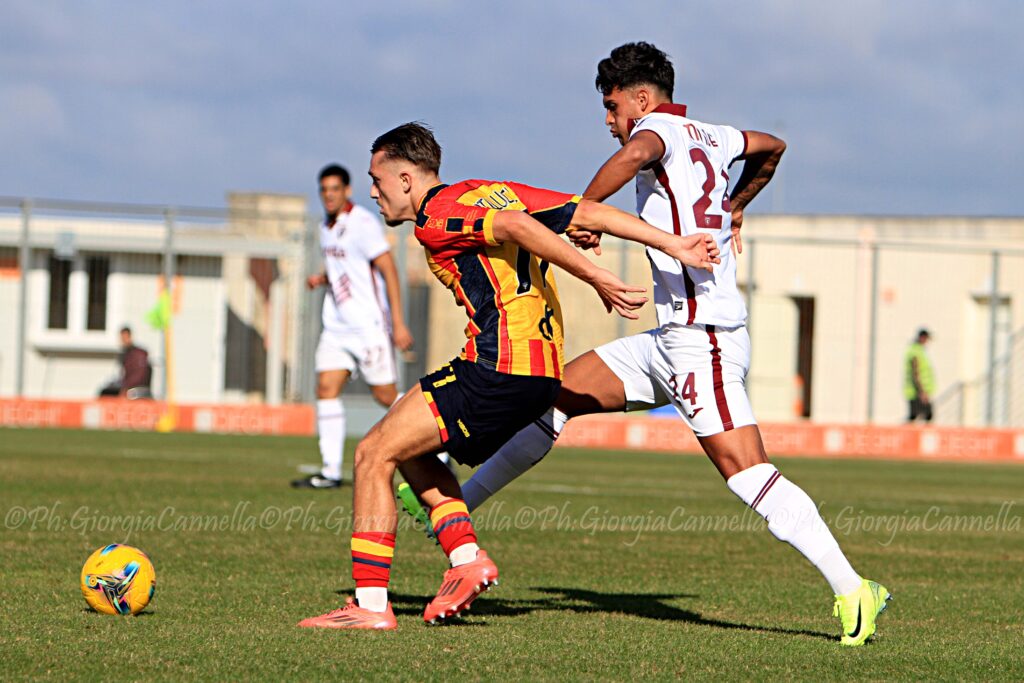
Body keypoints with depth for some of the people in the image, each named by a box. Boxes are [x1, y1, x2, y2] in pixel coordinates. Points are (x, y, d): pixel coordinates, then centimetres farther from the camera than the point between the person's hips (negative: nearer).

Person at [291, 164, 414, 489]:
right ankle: (331, 471, -5)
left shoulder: (363, 224, -13)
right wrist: (320, 278, 4)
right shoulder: (327, 227, 12)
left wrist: (398, 323, -19)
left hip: (369, 325, -7)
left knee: (386, 396, -3)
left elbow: (388, 270, -15)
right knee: (326, 389, -5)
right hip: (337, 325, 7)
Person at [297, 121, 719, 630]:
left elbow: (518, 227, -22)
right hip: (543, 375, 9)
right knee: (410, 450, 23)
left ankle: (370, 604, -7)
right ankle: (466, 558, 10)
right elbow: (593, 214, 12)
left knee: (374, 455, -3)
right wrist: (675, 245, 8)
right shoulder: (494, 192, 20)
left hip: (497, 368, -9)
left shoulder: (436, 218, -6)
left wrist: (597, 279, -25)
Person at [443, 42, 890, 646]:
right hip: (674, 340, 10)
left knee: (747, 473, -16)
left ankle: (852, 589, -19)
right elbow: (772, 147, 39)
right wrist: (735, 208, 49)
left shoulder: (660, 127, -6)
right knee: (561, 394, 13)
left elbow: (637, 153, -33)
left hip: (703, 341, -10)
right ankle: (456, 504, 21)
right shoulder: (708, 136, 18)